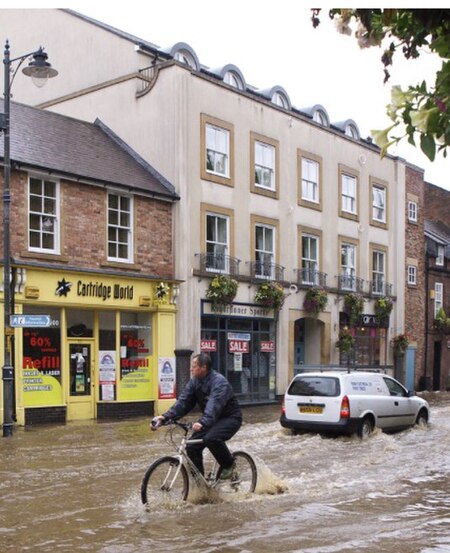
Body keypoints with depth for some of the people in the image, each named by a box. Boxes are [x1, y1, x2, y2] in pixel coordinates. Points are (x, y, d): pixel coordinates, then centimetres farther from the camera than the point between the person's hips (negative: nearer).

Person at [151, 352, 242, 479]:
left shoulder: (219, 381, -25)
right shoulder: (194, 382, -1)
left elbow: (214, 405, -40)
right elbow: (183, 402, -9)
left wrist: (202, 423, -56)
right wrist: (165, 417, -23)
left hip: (230, 417, -7)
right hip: (211, 419, 8)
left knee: (211, 438, -33)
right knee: (192, 446, -8)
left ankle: (228, 464, -6)